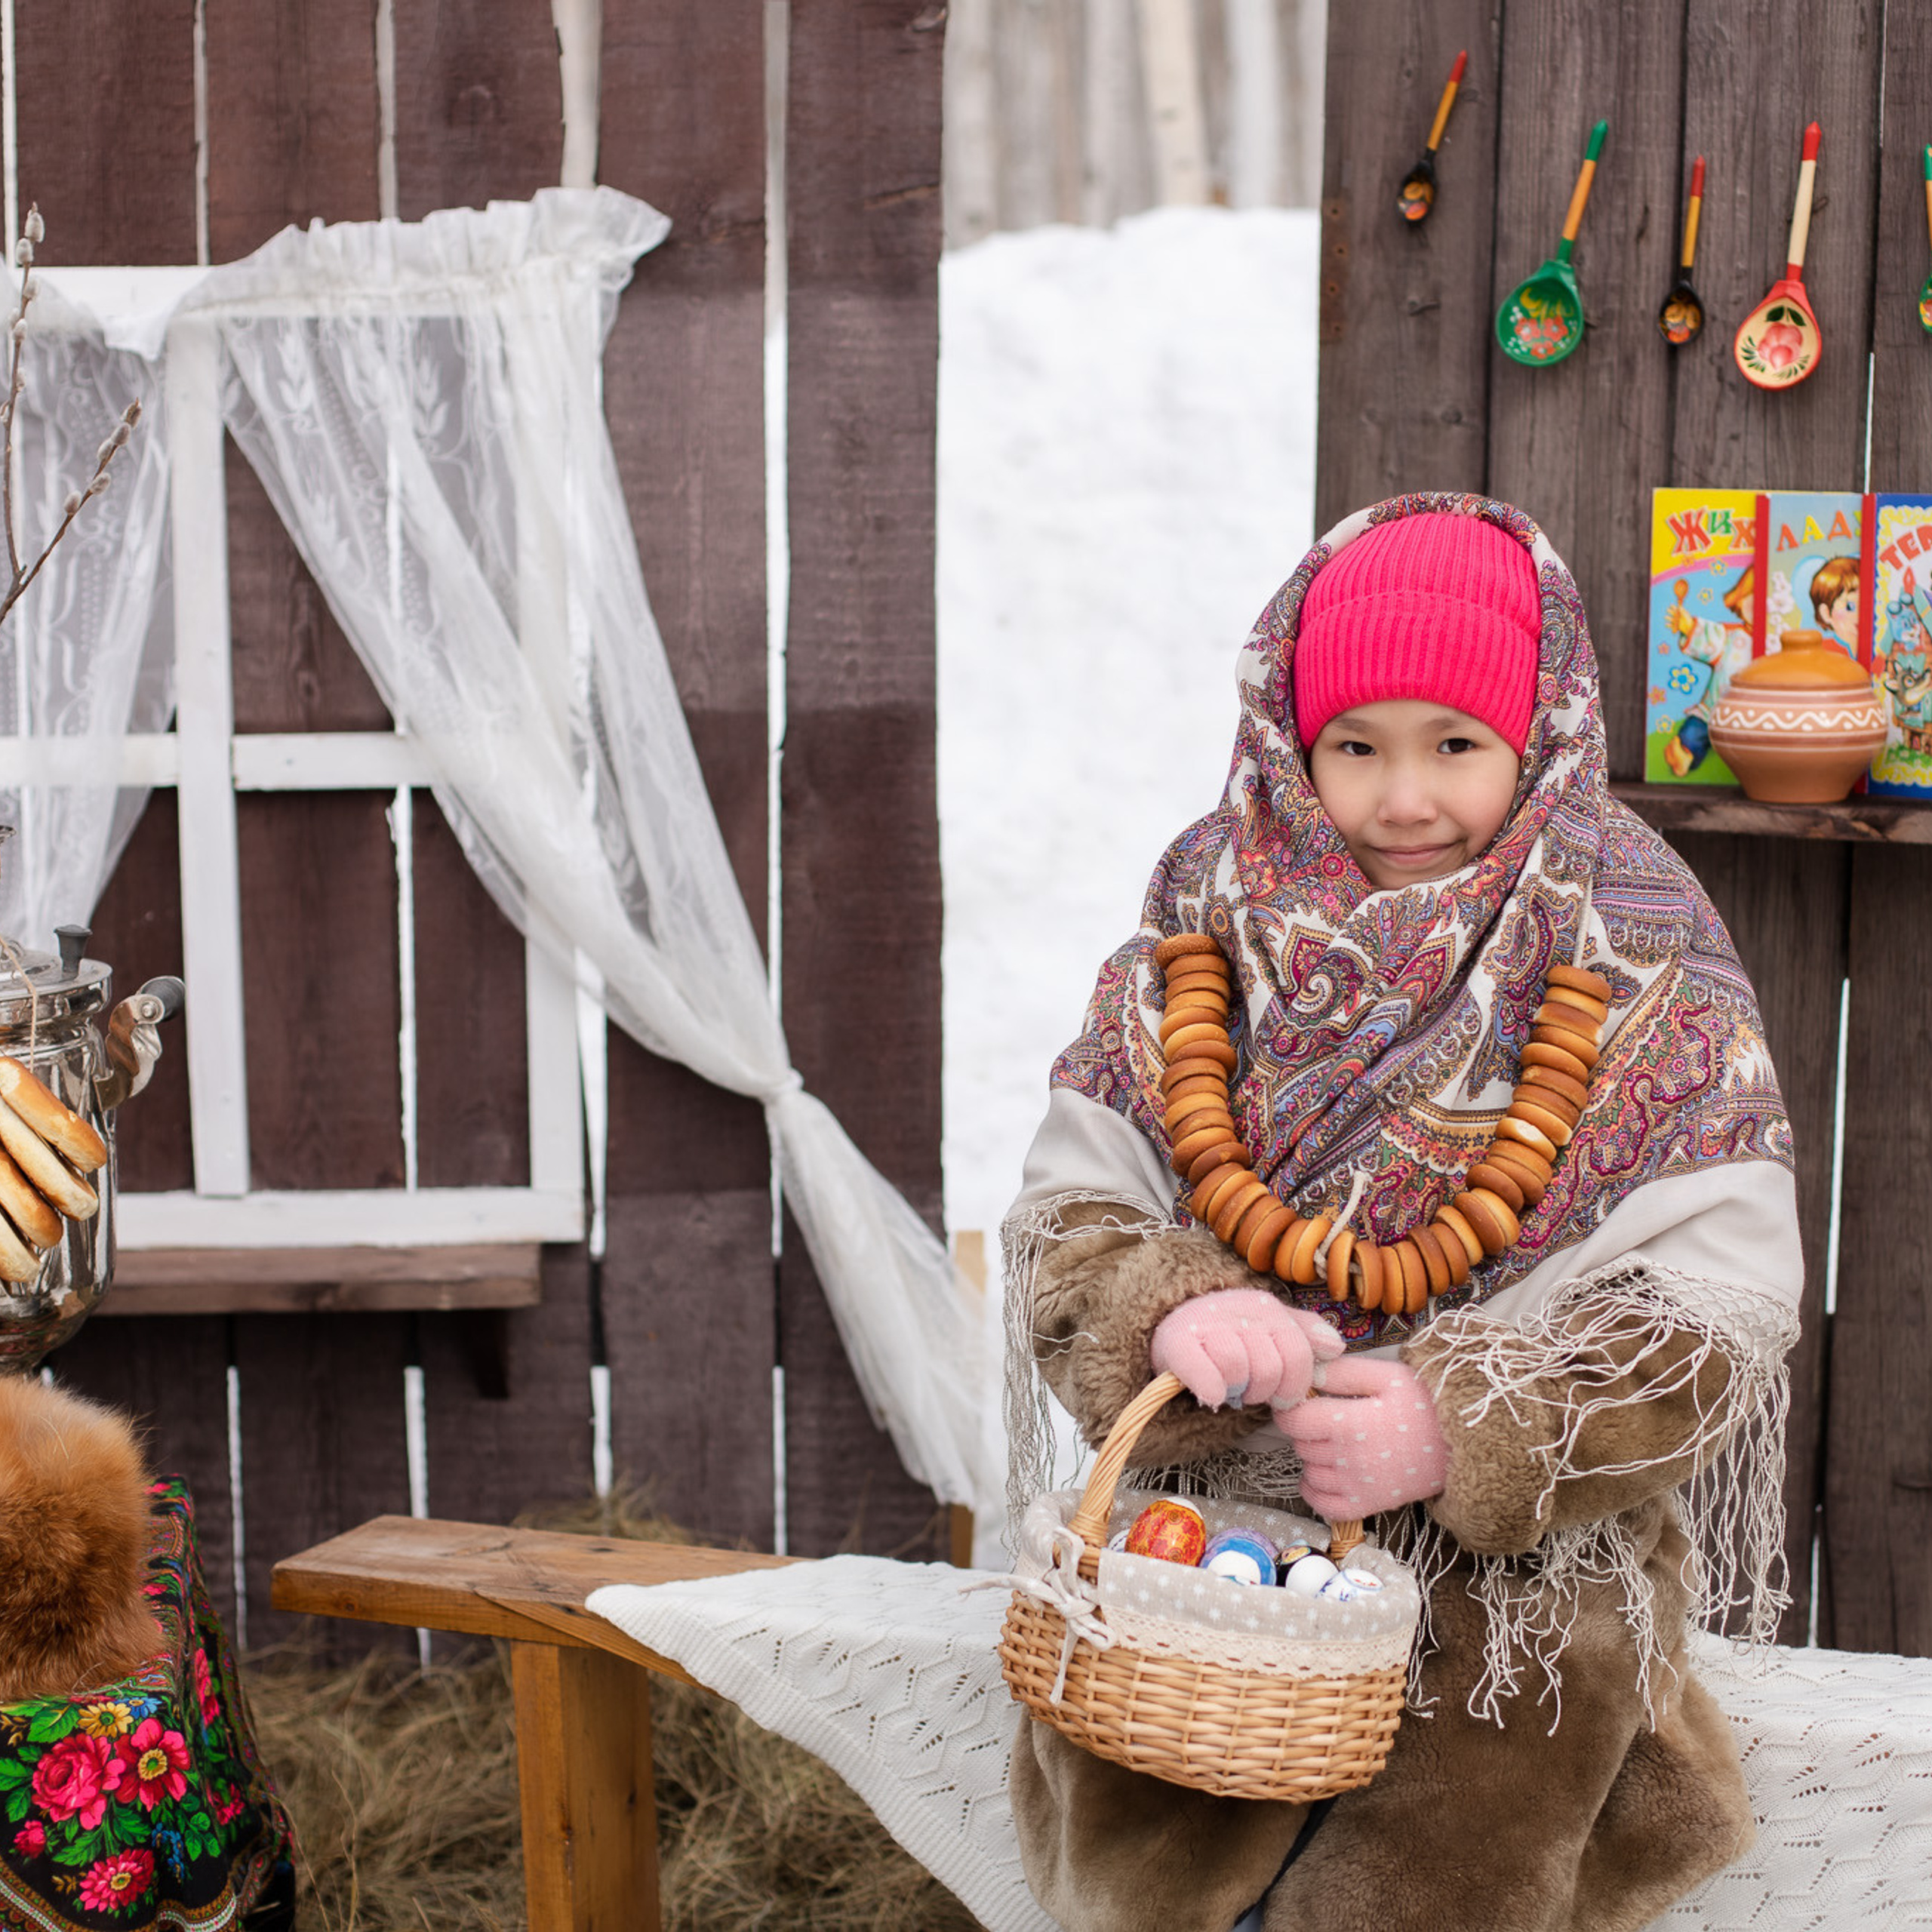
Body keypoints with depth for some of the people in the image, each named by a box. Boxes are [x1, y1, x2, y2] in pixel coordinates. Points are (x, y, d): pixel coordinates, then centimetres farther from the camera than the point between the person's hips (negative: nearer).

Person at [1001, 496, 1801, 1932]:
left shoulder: (1638, 966, -3)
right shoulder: (1211, 933, 4)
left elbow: (1714, 1305, -10)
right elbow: (1069, 1212, 2)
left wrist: (1465, 1430, -24)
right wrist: (1170, 1314, -22)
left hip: (1528, 1543, -2)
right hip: (1211, 1529, 2)